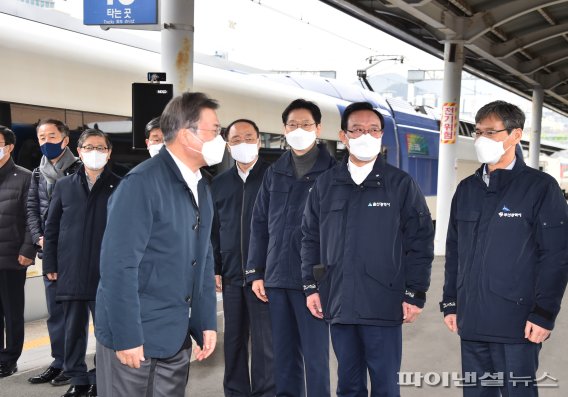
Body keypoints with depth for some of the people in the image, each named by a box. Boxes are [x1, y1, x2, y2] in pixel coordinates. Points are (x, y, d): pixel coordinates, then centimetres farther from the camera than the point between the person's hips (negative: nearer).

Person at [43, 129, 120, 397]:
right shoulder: (64, 185, 11)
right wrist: (50, 265, 4)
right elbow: (51, 228, 10)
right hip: (71, 273, 2)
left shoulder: (119, 187, 3)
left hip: (106, 274, -2)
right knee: (73, 330, 10)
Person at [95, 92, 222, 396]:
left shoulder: (200, 188, 8)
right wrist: (127, 338, -20)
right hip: (134, 338, -7)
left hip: (177, 338, 7)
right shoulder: (142, 183, -18)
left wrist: (207, 324, 8)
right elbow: (118, 266, -21)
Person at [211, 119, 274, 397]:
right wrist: (214, 269, 8)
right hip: (231, 275, 4)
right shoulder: (219, 183, 12)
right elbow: (212, 230, 14)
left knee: (265, 340, 0)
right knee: (234, 339, 13)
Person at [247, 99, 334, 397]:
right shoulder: (274, 172, 13)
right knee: (283, 353, 13)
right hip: (276, 277, 5)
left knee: (315, 354, 2)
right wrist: (255, 272, 8)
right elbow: (259, 224, 14)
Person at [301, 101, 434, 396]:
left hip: (384, 305, -3)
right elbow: (310, 238, 12)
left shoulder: (401, 184, 0)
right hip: (338, 304, 3)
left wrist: (415, 294, -6)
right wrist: (311, 286, 6)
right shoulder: (325, 185, 8)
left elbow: (421, 242, -2)